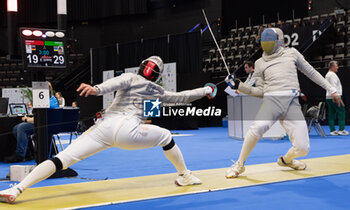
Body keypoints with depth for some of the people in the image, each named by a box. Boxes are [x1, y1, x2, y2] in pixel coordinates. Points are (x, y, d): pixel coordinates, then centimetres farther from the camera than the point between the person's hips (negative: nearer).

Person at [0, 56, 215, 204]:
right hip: (127, 132, -1)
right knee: (166, 136, 26)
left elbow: (116, 83, -4)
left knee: (61, 159, -6)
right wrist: (206, 90, 50)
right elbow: (182, 97, 34)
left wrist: (96, 89, -24)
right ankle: (185, 176, 36)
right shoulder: (157, 91, 22)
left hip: (104, 127, 1)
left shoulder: (131, 78, 20)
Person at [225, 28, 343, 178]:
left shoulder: (291, 53, 16)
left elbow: (311, 72, 19)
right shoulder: (260, 62, 18)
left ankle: (286, 160, 29)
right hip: (271, 100, -1)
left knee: (302, 148, -9)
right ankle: (239, 165, -15)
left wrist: (331, 90, 17)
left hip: (292, 104, 1)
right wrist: (239, 85, 3)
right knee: (257, 128, -35)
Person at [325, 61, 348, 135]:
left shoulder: (328, 74, 21)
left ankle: (332, 130, 7)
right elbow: (334, 86, -18)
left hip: (328, 97, 10)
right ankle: (341, 130, -7)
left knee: (332, 114, 7)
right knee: (341, 112, -6)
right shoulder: (332, 74, -11)